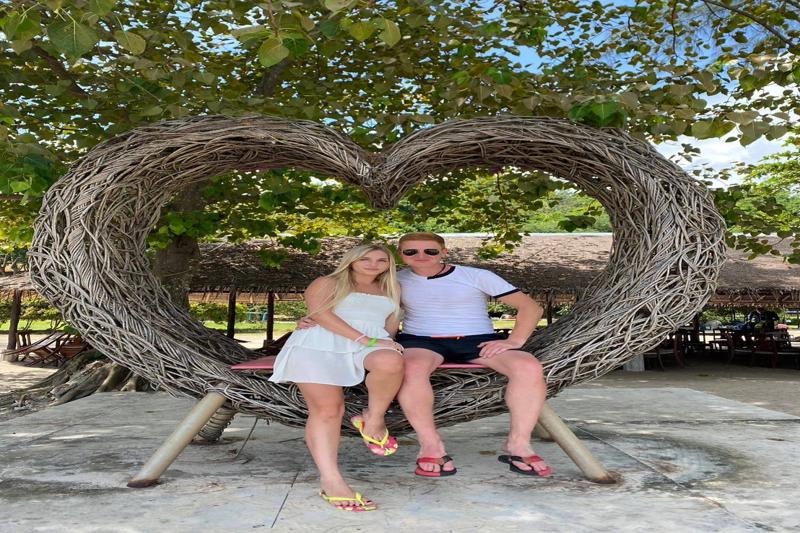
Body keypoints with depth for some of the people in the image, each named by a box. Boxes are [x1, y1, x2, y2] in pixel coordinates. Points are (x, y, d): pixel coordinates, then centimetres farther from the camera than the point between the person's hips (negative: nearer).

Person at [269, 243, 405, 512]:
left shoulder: (390, 291, 30)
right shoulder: (327, 283, 15)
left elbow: (391, 323, 29)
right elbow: (319, 312, -1)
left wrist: (386, 342, 3)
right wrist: (364, 338, -12)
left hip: (371, 345, 3)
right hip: (319, 344, -2)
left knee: (390, 361, -34)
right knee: (327, 409, -24)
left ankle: (373, 420, -14)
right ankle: (330, 481, -25)